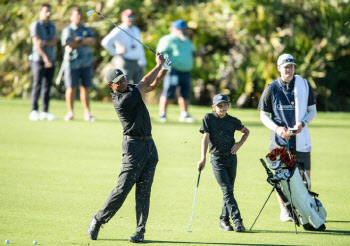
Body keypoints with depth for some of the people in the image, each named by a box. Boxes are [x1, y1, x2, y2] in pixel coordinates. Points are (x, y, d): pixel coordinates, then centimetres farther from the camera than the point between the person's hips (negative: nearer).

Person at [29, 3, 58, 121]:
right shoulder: (36, 25, -5)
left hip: (51, 59, 6)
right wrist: (45, 58, -20)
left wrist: (45, 43, -19)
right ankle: (34, 111, -5)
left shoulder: (52, 26, 13)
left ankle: (45, 112, 6)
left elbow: (54, 42, 3)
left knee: (47, 85, 4)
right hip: (39, 59, -6)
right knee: (37, 85, -7)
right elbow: (36, 43, -13)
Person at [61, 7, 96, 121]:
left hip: (87, 63, 3)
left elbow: (93, 41, -4)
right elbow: (68, 43, -14)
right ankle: (70, 112, 4)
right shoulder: (67, 30, 3)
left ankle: (87, 112, 6)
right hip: (72, 63, -3)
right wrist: (85, 42, -7)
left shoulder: (87, 30, 14)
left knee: (85, 87, 3)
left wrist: (79, 40, -12)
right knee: (71, 88, -3)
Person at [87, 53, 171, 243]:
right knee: (123, 188, -8)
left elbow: (152, 86, 18)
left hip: (149, 144, 8)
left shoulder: (130, 89, 10)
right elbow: (144, 84, -13)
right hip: (134, 145, -8)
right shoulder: (121, 100, -17)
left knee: (144, 190, 2)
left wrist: (164, 70, 0)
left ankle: (140, 230, 1)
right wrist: (159, 65, -4)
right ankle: (98, 220, 6)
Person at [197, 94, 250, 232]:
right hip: (217, 159, -3)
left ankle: (224, 220, 18)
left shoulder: (233, 121, 4)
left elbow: (246, 131, 21)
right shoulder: (208, 118, -4)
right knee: (227, 191, -12)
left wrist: (239, 144, 3)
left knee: (229, 190, 7)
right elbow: (205, 137, -10)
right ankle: (237, 221, -19)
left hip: (231, 158, 3)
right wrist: (203, 158, -19)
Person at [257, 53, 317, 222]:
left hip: (301, 138, 1)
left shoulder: (304, 85, 2)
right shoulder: (271, 89, 0)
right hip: (279, 138, -1)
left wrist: (302, 123, -12)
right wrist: (277, 128, -14)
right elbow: (264, 115, 4)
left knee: (305, 175, 0)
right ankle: (284, 211, 12)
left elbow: (312, 111, 8)